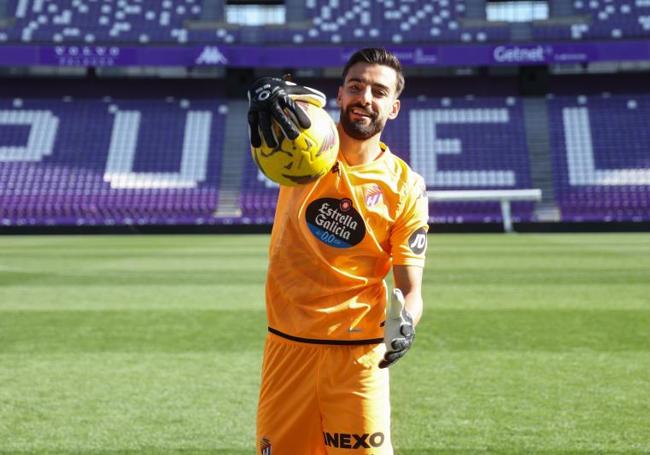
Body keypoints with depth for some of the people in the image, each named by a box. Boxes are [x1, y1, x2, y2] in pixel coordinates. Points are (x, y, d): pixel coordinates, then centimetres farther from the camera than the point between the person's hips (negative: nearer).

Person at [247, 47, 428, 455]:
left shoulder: (406, 187, -3)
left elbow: (411, 288, -2)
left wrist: (405, 323, -24)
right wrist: (267, 93, -48)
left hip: (357, 352, -1)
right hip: (287, 345, 1)